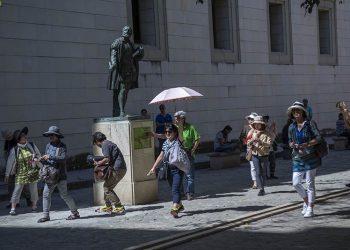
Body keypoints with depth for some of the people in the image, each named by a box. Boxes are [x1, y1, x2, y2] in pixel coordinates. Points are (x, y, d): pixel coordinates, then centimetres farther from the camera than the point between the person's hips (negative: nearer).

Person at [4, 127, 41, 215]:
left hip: (33, 172, 2)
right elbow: (10, 162, -2)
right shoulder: (14, 150, -7)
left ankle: (34, 205, 26)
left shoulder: (31, 145, -1)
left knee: (33, 189, 8)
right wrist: (7, 175, 1)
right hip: (20, 173, -2)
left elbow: (38, 154, 13)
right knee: (17, 190, -5)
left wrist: (36, 158, -10)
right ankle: (13, 208, -1)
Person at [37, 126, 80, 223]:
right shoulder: (48, 146, 13)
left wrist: (50, 157, -24)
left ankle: (75, 213, 10)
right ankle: (46, 215, 8)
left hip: (60, 175, -6)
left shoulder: (62, 146, -6)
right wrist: (42, 160, -7)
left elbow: (63, 158, -21)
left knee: (64, 195, -2)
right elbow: (47, 161, 16)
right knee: (46, 194, 2)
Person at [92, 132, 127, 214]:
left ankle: (119, 208, -9)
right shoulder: (108, 143, 21)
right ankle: (108, 206, 29)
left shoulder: (105, 145, -9)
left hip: (118, 169, -10)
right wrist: (101, 163, 16)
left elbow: (107, 159, -18)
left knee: (107, 188, -7)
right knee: (107, 186, 19)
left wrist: (98, 163, -3)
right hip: (121, 168, 10)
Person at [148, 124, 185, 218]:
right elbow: (161, 156, 16)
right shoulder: (165, 143, 10)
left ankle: (174, 209, -24)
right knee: (174, 189, 17)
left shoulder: (178, 142, -5)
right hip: (168, 169, 6)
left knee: (175, 189, -16)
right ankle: (179, 206, 35)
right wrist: (153, 167, 15)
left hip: (177, 169, -6)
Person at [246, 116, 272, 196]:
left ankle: (262, 187, 21)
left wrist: (260, 141, -26)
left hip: (264, 155, -1)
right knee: (258, 172, -7)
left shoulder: (266, 133, -4)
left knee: (263, 173, 8)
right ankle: (261, 189, -8)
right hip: (255, 155, 1)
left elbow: (269, 143, -15)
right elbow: (248, 144, 10)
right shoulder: (252, 133, 6)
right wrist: (251, 141, -13)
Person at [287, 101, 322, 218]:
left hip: (310, 157, -4)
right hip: (298, 159, 4)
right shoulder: (291, 127, 9)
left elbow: (318, 138, -8)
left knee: (310, 183, -1)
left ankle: (310, 209, 8)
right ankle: (306, 201, 24)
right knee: (296, 183, -1)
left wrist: (307, 144, -21)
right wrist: (292, 145, -7)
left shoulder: (310, 123, -4)